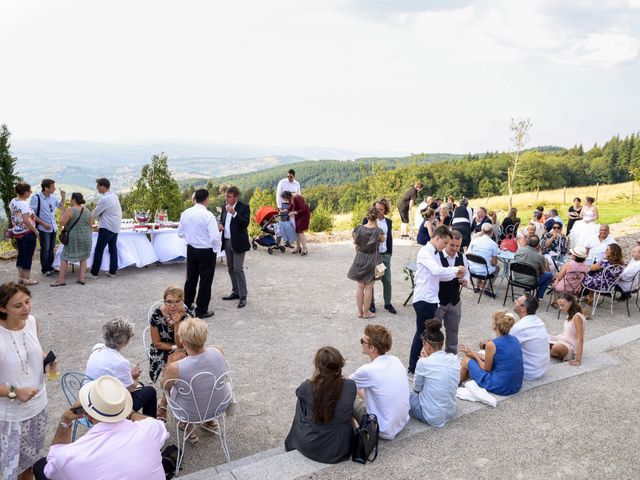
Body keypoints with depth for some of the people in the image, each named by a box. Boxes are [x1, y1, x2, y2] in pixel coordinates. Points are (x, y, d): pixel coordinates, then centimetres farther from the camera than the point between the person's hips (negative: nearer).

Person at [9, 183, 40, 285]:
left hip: (17, 233, 8)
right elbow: (26, 220, -27)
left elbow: (14, 216, 15)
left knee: (21, 254, 17)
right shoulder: (24, 204, -21)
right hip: (27, 233, -8)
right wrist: (35, 230, -17)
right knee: (28, 256, 1)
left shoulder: (12, 202, 6)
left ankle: (20, 277, 25)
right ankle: (26, 279, 7)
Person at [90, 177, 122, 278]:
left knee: (99, 250, -2)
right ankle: (112, 271, 16)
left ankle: (94, 273, 1)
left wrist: (99, 217, 9)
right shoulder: (114, 196, 8)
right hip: (116, 227, 9)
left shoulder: (105, 199, -19)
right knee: (113, 249, 12)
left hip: (107, 228, -9)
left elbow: (95, 214, -12)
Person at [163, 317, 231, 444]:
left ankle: (189, 427, 34)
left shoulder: (175, 368, -32)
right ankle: (210, 420, 39)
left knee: (171, 388, 24)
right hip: (221, 406, 2)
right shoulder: (217, 351, -25)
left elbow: (164, 386, -8)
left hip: (191, 414, -2)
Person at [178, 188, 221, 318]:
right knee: (205, 281, 7)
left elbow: (180, 233, 7)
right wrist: (216, 250, -6)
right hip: (206, 252, -6)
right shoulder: (208, 215, -20)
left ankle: (186, 306, 33)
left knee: (191, 278, 20)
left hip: (191, 249, 6)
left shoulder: (185, 213, -1)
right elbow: (215, 237, -22)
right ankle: (201, 311, 15)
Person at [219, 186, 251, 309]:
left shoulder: (244, 207, -11)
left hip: (238, 243, -7)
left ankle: (243, 296, -2)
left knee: (238, 269, -9)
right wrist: (221, 224, 1)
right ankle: (236, 292, 26)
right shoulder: (225, 207, 9)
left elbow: (246, 223, -22)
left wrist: (234, 213, -31)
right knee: (231, 269, 14)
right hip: (227, 242, 7)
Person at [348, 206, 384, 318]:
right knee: (369, 287, 7)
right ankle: (366, 312, 15)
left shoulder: (359, 228, -7)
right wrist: (377, 226, 4)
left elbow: (356, 246, 2)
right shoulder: (378, 231, -14)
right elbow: (382, 240, 8)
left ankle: (360, 311, 19)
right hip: (372, 260, -2)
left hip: (360, 259, 3)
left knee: (360, 286, 12)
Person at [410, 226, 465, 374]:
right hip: (424, 299, -9)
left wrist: (455, 275, -2)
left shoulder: (434, 254, 14)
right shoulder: (425, 252, -15)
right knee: (422, 334, -1)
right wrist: (455, 269, -17)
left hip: (431, 299, 9)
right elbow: (437, 270, -29)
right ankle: (412, 369, 9)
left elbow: (438, 276, 11)